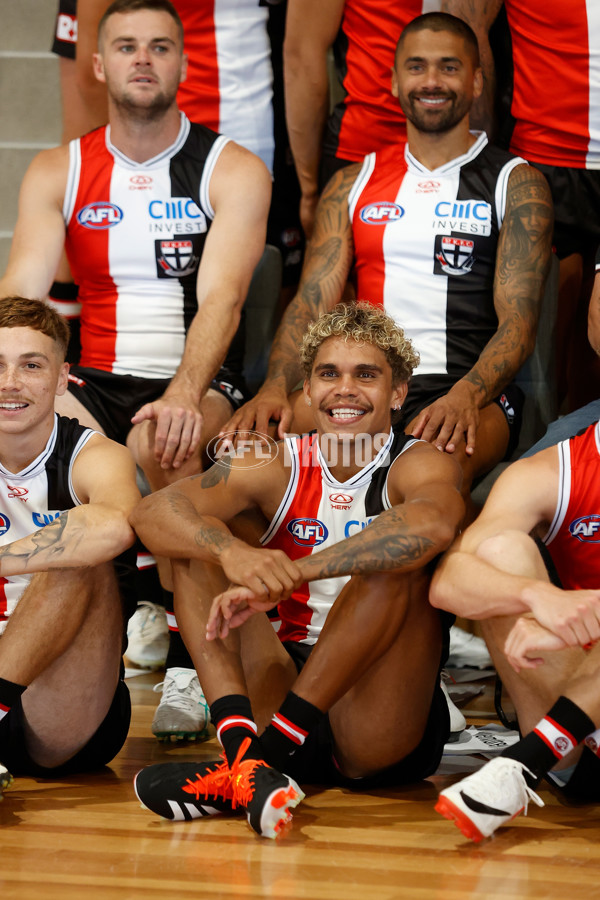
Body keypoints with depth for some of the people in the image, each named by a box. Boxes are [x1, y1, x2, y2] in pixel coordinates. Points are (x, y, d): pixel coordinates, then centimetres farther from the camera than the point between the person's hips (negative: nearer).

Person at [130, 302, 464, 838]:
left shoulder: (418, 466, -3)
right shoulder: (277, 468, 7)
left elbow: (433, 523, -31)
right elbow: (153, 512, -10)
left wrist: (284, 577, -36)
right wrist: (233, 553, -33)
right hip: (286, 689, 4)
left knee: (396, 562, -25)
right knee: (202, 540, -6)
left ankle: (272, 750, -30)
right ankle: (243, 745, -29)